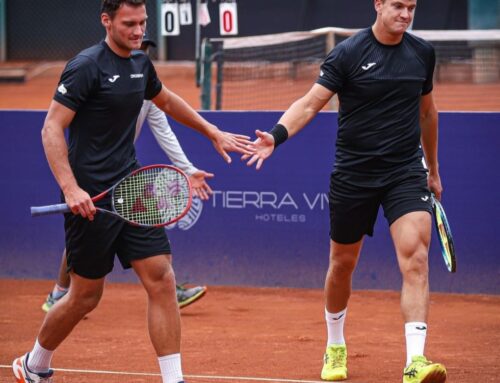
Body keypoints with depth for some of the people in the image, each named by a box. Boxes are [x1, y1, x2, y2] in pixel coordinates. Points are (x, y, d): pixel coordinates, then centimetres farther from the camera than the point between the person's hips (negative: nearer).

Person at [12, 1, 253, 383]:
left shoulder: (141, 63, 9)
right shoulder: (87, 66, -14)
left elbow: (167, 100, 31)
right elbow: (52, 128, -17)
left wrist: (214, 133, 34)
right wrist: (70, 188, -27)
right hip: (91, 200, -6)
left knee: (162, 282, -5)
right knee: (86, 296, 4)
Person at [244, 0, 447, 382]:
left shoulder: (422, 53, 4)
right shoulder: (347, 54, -9)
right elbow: (310, 103, -13)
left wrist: (433, 169, 26)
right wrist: (277, 136, -31)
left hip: (406, 172, 1)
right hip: (354, 175, -1)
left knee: (415, 258, -18)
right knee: (343, 264, 13)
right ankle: (335, 347, 38)